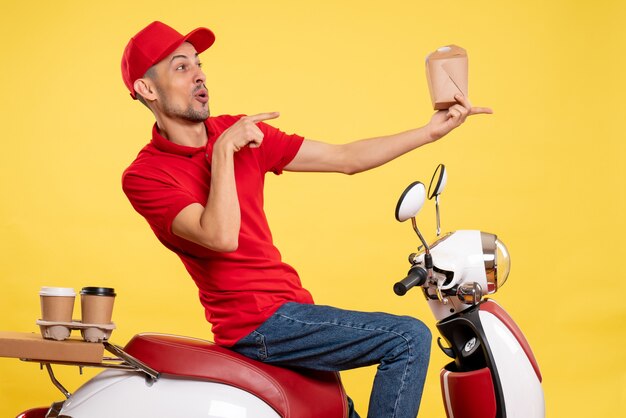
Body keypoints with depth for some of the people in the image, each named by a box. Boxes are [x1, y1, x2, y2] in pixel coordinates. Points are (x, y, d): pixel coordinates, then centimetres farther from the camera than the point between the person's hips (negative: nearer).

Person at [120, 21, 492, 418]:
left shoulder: (241, 132, 7)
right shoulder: (144, 176, -11)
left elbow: (345, 158, 7)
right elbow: (221, 237, -26)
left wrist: (431, 131, 1)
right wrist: (223, 151, -22)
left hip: (285, 305, 8)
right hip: (256, 322, -8)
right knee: (409, 338, -15)